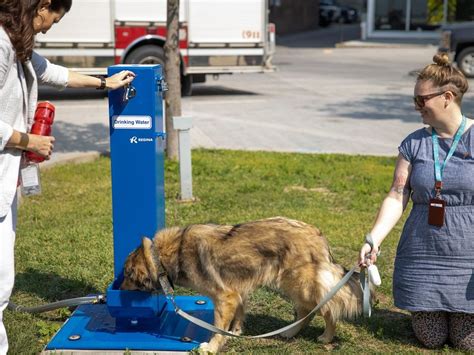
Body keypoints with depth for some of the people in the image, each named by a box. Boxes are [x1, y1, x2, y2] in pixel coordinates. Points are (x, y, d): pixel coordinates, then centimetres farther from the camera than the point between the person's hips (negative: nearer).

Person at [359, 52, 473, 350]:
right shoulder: (414, 144, 1)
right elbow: (397, 198, -2)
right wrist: (373, 240, -14)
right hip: (422, 258, 2)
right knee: (431, 339, 7)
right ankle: (424, 308, 40)